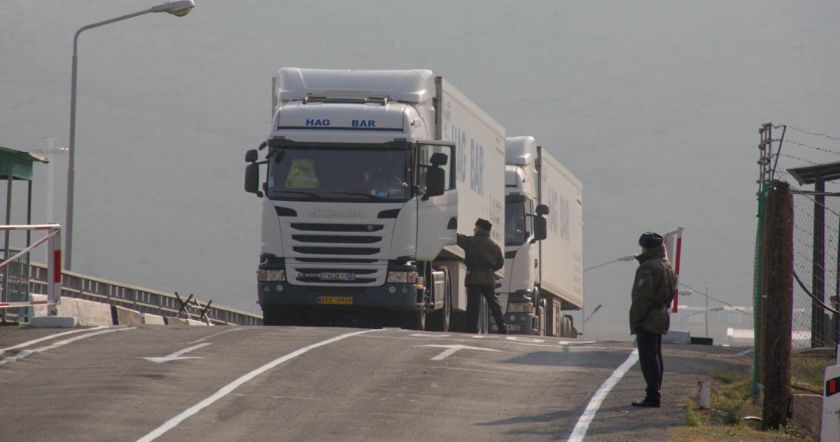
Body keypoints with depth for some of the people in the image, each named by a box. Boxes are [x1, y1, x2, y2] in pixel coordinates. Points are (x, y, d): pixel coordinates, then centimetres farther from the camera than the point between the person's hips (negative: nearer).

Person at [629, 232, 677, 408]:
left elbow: (642, 297, -20)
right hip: (661, 319, 10)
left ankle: (652, 396, -12)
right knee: (656, 358, 14)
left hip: (647, 320, -10)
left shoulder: (648, 268, -16)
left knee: (648, 359, -9)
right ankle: (655, 395, 17)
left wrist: (634, 321, -17)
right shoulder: (668, 268, 15)